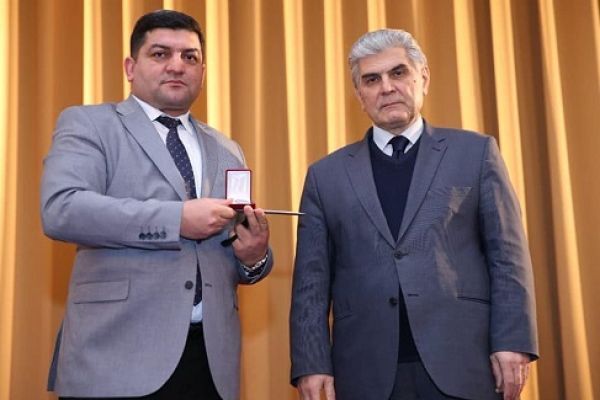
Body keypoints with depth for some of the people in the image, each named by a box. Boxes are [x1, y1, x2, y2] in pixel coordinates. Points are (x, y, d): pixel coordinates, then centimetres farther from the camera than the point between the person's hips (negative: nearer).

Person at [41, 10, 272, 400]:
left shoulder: (227, 152, 17)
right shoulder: (88, 124, 3)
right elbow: (60, 209, -14)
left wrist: (254, 256, -4)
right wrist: (177, 218, -18)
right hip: (117, 355, -4)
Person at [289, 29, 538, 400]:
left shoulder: (475, 152, 7)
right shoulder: (326, 175, 10)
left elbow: (507, 257, 3)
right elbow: (311, 281, 7)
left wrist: (512, 342, -7)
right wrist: (312, 363, -2)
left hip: (462, 365, -1)